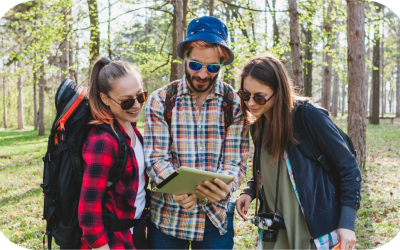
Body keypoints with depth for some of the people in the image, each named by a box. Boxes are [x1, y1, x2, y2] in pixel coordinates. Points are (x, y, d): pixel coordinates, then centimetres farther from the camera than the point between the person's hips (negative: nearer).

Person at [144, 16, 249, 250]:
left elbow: (236, 161, -6)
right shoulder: (160, 100, -3)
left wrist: (224, 187, -28)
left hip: (216, 217, 0)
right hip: (167, 217, 0)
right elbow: (155, 158, -8)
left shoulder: (235, 103, -3)